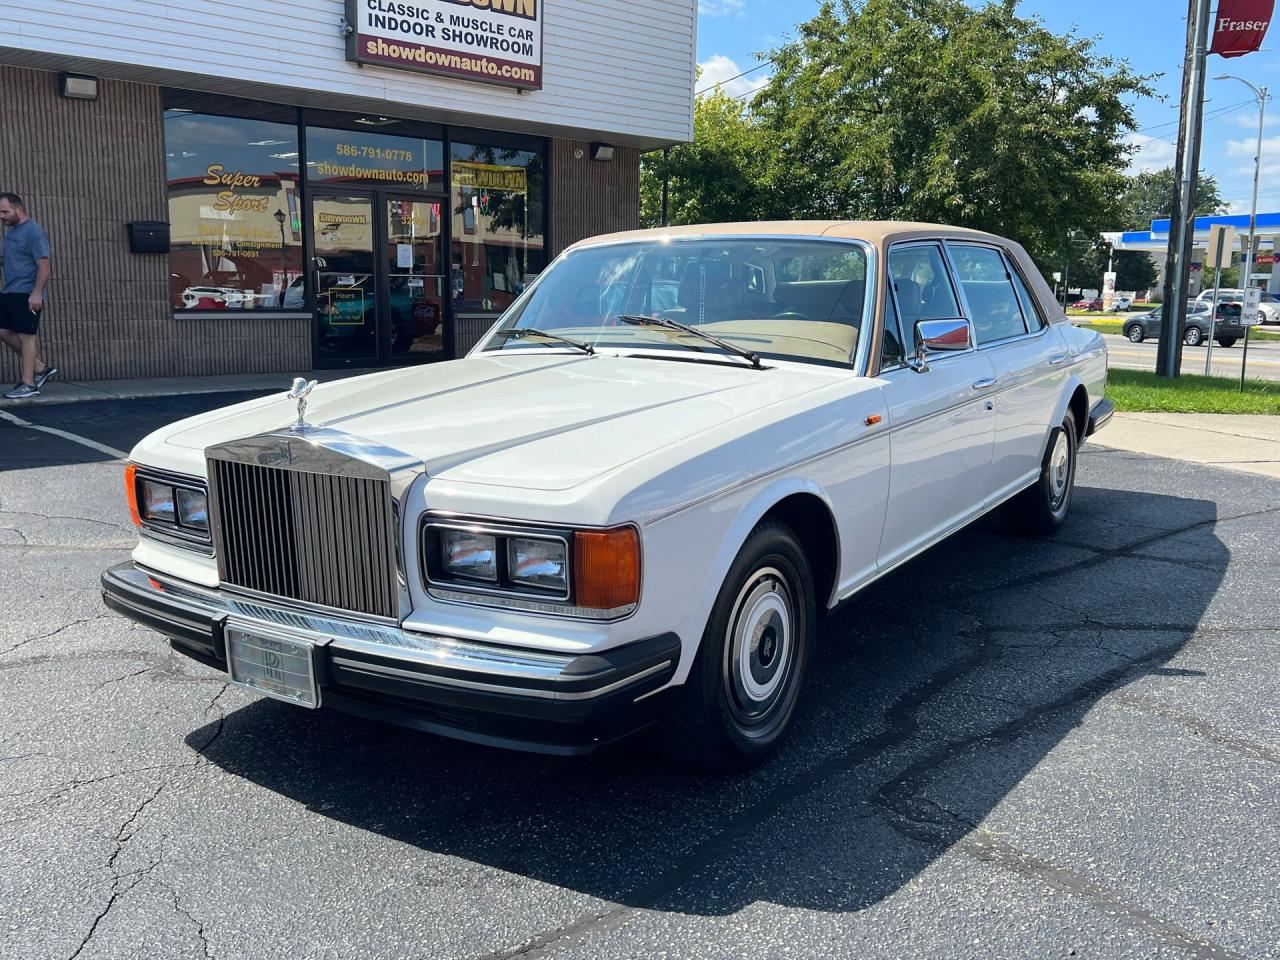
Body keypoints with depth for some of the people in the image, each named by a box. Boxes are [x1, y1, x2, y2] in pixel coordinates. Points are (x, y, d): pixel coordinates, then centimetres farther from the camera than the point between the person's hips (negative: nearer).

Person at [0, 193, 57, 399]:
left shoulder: (34, 231, -13)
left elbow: (44, 264, -18)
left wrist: (36, 293, -25)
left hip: (26, 294, -9)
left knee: (25, 336, -5)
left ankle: (29, 385, 2)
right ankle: (41, 368, 18)